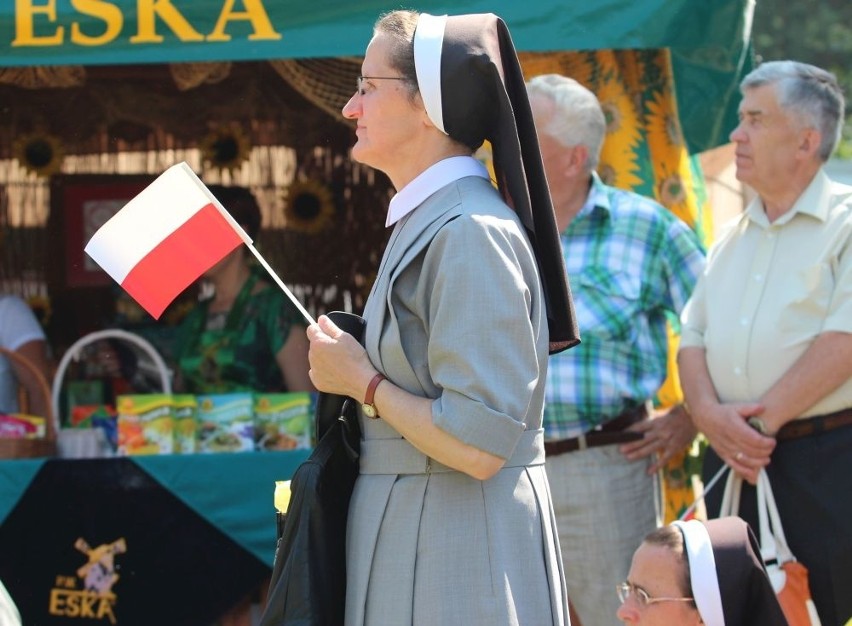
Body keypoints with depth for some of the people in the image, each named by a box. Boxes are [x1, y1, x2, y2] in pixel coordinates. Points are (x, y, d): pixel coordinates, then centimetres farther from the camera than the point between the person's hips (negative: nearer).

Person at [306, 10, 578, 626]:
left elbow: (479, 446, -24)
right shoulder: (425, 224, 13)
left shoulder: (469, 234, -17)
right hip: (416, 526, 10)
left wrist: (362, 381, -13)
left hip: (457, 546, -10)